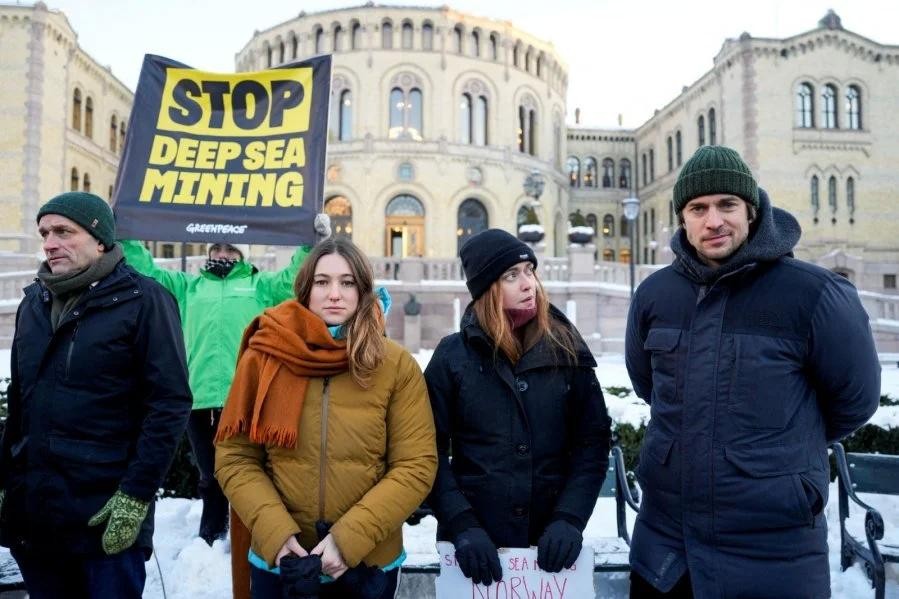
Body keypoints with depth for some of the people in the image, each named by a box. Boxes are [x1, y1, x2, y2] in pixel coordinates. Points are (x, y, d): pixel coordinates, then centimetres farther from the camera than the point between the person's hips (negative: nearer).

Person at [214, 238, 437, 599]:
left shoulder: (397, 365, -7)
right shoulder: (264, 357, -5)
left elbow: (416, 467, -9)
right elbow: (234, 458, -2)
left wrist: (350, 538, -17)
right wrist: (274, 533, -14)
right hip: (278, 560, 1)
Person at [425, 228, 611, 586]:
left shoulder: (567, 351, 0)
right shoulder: (453, 355, -4)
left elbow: (593, 442, -1)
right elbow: (432, 451, -6)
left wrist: (570, 519, -11)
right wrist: (463, 527, -16)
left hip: (550, 541, 1)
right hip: (474, 543, -1)